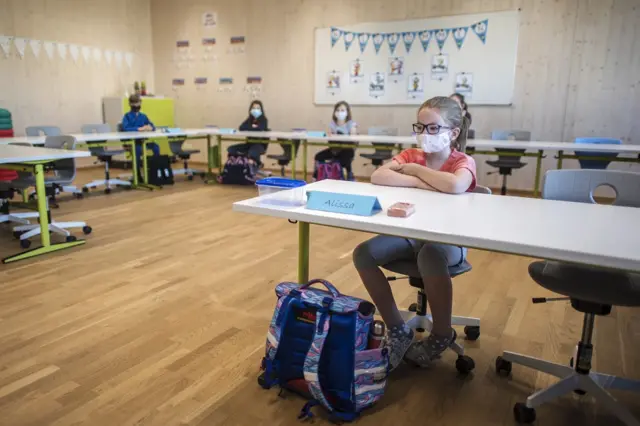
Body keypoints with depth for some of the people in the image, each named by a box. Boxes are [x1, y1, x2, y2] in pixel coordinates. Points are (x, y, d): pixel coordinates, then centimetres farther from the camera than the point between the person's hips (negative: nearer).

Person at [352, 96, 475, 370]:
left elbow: (455, 186, -33)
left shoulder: (463, 162, -7)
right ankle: (397, 329, -3)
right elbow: (378, 176, -15)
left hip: (448, 240, -4)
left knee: (430, 256, -39)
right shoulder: (410, 155, 4)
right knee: (363, 254, -19)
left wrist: (415, 170, -19)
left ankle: (442, 335, -11)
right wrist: (419, 182, -23)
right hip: (410, 234, 5)